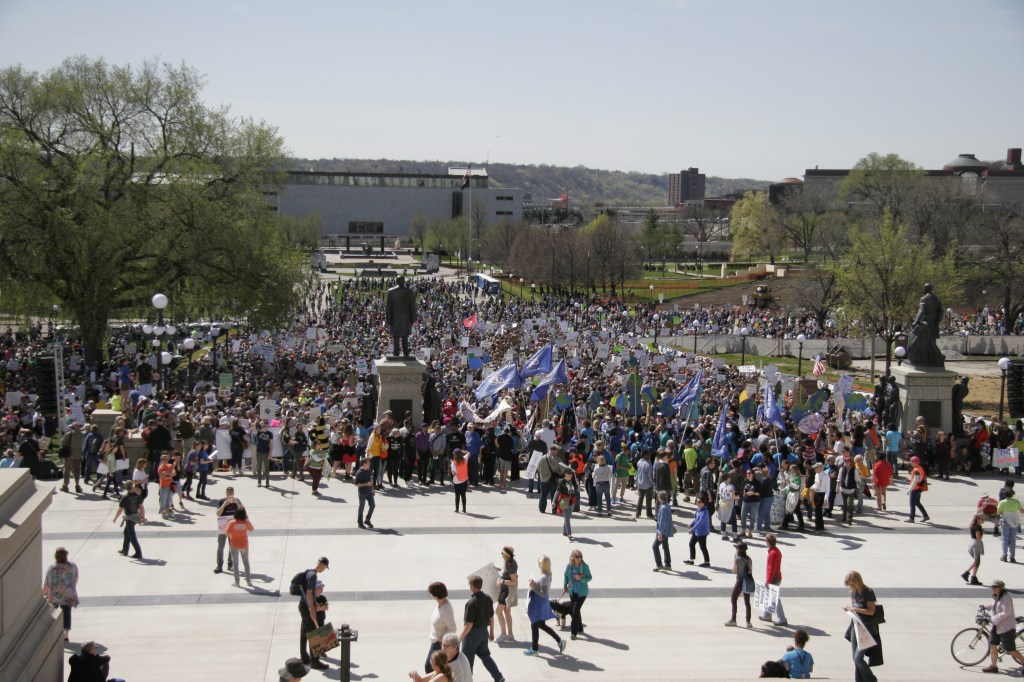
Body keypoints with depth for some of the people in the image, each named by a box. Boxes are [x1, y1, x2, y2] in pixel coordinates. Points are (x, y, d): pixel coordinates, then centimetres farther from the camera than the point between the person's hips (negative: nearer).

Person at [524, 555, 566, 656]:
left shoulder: (544, 577, -25)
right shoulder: (547, 575, 5)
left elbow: (543, 594, -25)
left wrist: (533, 587, -23)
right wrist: (534, 584, 6)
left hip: (539, 605, -10)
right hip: (542, 604, 10)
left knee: (534, 626, 4)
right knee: (542, 625, 21)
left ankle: (534, 649, 17)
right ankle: (559, 641, 23)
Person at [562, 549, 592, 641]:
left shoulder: (584, 566, -15)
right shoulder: (569, 566, -6)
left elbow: (590, 577, -8)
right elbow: (565, 576, 9)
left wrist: (581, 578, -25)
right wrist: (565, 586, 1)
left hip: (582, 592, -4)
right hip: (572, 592, 4)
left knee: (576, 611, -9)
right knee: (576, 611, 15)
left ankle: (573, 632, -1)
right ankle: (580, 629, 33)